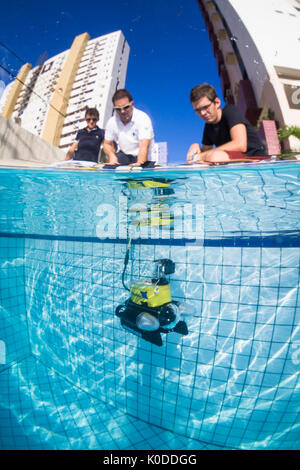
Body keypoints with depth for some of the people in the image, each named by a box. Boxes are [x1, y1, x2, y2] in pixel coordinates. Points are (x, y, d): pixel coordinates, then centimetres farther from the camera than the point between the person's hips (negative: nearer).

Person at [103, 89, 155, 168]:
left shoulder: (143, 118, -14)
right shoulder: (112, 121, 1)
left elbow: (144, 145, -27)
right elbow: (107, 144, 12)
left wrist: (139, 162, -45)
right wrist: (112, 156, -11)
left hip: (142, 158, -2)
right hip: (123, 155, 3)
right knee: (107, 167, -26)